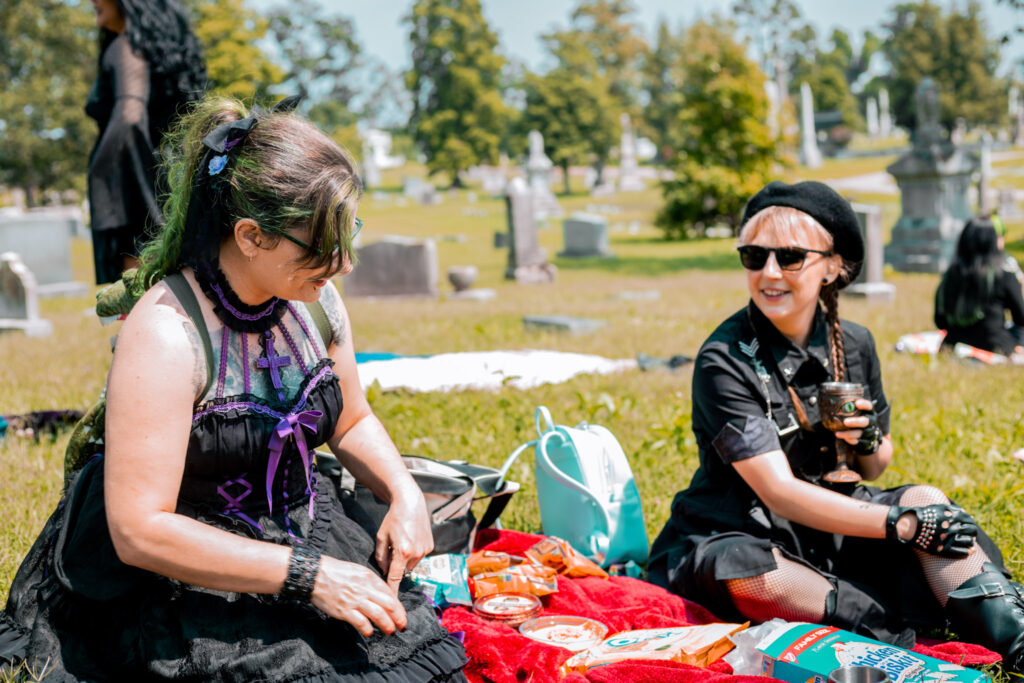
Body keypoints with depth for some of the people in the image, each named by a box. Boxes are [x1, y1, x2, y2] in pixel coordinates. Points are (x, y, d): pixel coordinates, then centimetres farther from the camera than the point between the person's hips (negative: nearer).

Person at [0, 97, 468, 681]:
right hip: (191, 580, -5)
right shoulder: (166, 333, -23)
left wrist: (405, 493, -3)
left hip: (306, 536, 6)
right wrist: (307, 575, -27)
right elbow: (138, 530, -25)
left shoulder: (317, 300, -1)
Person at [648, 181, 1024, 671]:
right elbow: (780, 493, -24)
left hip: (827, 524, 6)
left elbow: (873, 471, 14)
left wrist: (867, 442, -12)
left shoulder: (854, 345, 1)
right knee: (737, 571, -39)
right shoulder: (724, 361, -18)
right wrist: (904, 524, -30)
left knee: (925, 499, -17)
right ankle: (890, 629, -26)